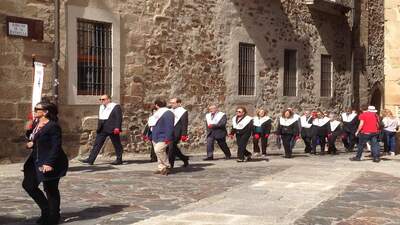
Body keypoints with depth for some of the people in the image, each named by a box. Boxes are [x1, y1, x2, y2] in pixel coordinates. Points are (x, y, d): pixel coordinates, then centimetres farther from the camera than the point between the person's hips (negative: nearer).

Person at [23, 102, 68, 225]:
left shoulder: (53, 126, -16)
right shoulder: (35, 124, 10)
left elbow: (56, 146, -20)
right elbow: (31, 139, 21)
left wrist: (50, 163, -25)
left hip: (50, 163, -9)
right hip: (36, 161, 9)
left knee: (51, 189, 3)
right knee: (28, 185, 10)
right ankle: (46, 210, 25)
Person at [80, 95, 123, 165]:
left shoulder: (116, 107, -6)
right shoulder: (101, 107, 18)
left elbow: (119, 118, -13)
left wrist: (117, 127, -21)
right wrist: (98, 128, 20)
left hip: (112, 129, -7)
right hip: (102, 130, 7)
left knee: (117, 145, 3)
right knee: (97, 144, 1)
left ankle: (119, 160, 13)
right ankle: (90, 160, 0)